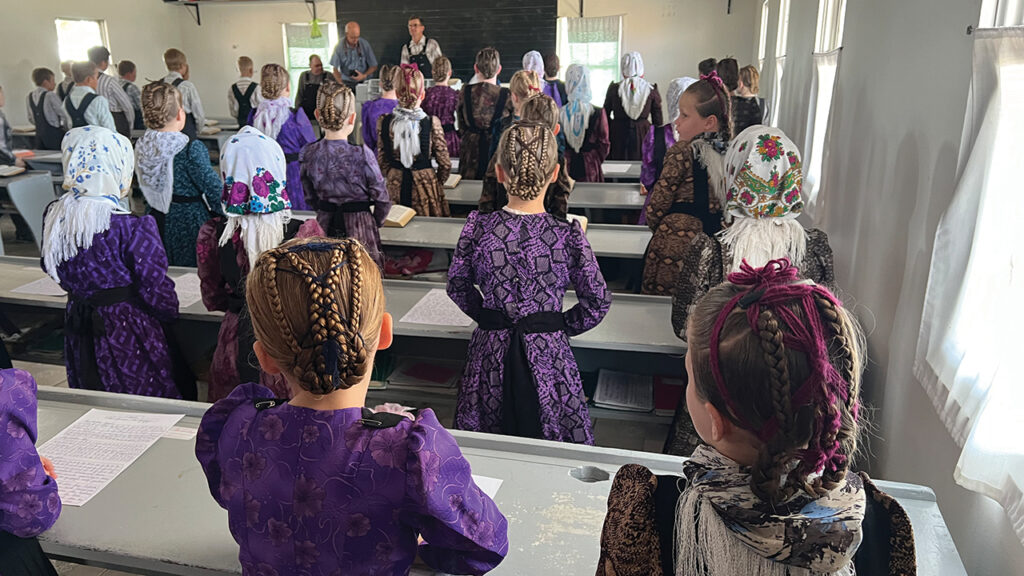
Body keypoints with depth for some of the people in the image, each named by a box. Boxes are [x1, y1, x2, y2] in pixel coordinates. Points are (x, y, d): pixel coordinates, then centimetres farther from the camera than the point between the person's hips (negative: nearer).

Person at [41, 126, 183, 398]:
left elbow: (51, 267, 11)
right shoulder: (132, 227, -24)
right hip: (128, 333, -6)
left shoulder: (53, 216, -4)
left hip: (79, 331, 7)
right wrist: (171, 314, 2)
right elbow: (155, 287, -18)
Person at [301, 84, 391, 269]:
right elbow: (382, 199, -10)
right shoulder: (362, 155, -19)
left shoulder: (309, 155, -8)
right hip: (360, 227, -4)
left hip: (324, 225, 4)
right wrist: (376, 222, 9)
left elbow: (310, 198, 4)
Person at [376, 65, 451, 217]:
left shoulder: (384, 122, -7)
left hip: (395, 186, 2)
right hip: (425, 185, -2)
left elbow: (381, 161, 0)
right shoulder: (432, 123, -13)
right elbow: (445, 164, -7)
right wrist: (437, 183, 10)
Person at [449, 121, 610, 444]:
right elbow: (598, 302, -6)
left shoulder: (477, 227, -11)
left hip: (490, 352, 2)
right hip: (548, 355, -2)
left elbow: (457, 286, 2)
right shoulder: (568, 235, -15)